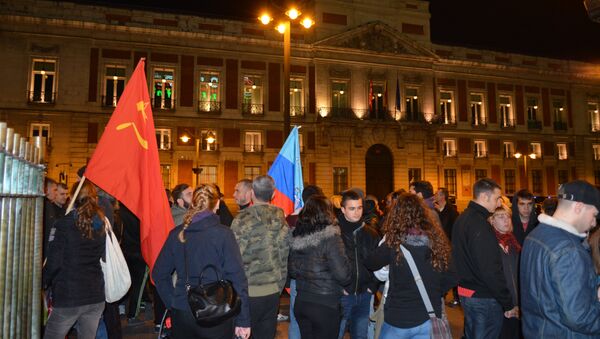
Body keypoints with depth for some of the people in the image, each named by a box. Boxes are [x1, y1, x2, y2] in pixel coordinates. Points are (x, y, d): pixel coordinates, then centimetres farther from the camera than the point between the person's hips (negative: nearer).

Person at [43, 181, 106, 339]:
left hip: (68, 298, -4)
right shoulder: (103, 225, 3)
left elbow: (54, 262, -8)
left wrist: (44, 283, 7)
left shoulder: (64, 224, -9)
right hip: (96, 297, 4)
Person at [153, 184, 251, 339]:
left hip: (181, 313, 3)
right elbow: (237, 278, -13)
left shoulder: (176, 234, -1)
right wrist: (243, 320, -8)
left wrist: (171, 303, 13)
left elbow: (159, 273, 6)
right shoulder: (223, 234, -12)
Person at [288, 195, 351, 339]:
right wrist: (347, 281, 1)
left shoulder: (296, 237, 0)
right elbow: (342, 274, -19)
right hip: (325, 305, -5)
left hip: (300, 302, 5)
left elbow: (292, 271, 9)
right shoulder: (330, 237, -17)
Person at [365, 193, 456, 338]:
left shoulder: (394, 243, -15)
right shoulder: (437, 241, -5)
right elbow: (452, 277, 3)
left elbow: (370, 264, 0)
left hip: (398, 318, -3)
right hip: (430, 318, 3)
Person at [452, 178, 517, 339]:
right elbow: (491, 270, -25)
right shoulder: (480, 224, -23)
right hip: (484, 297, -9)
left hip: (466, 291, 9)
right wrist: (508, 304, -18)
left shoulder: (462, 218, 7)